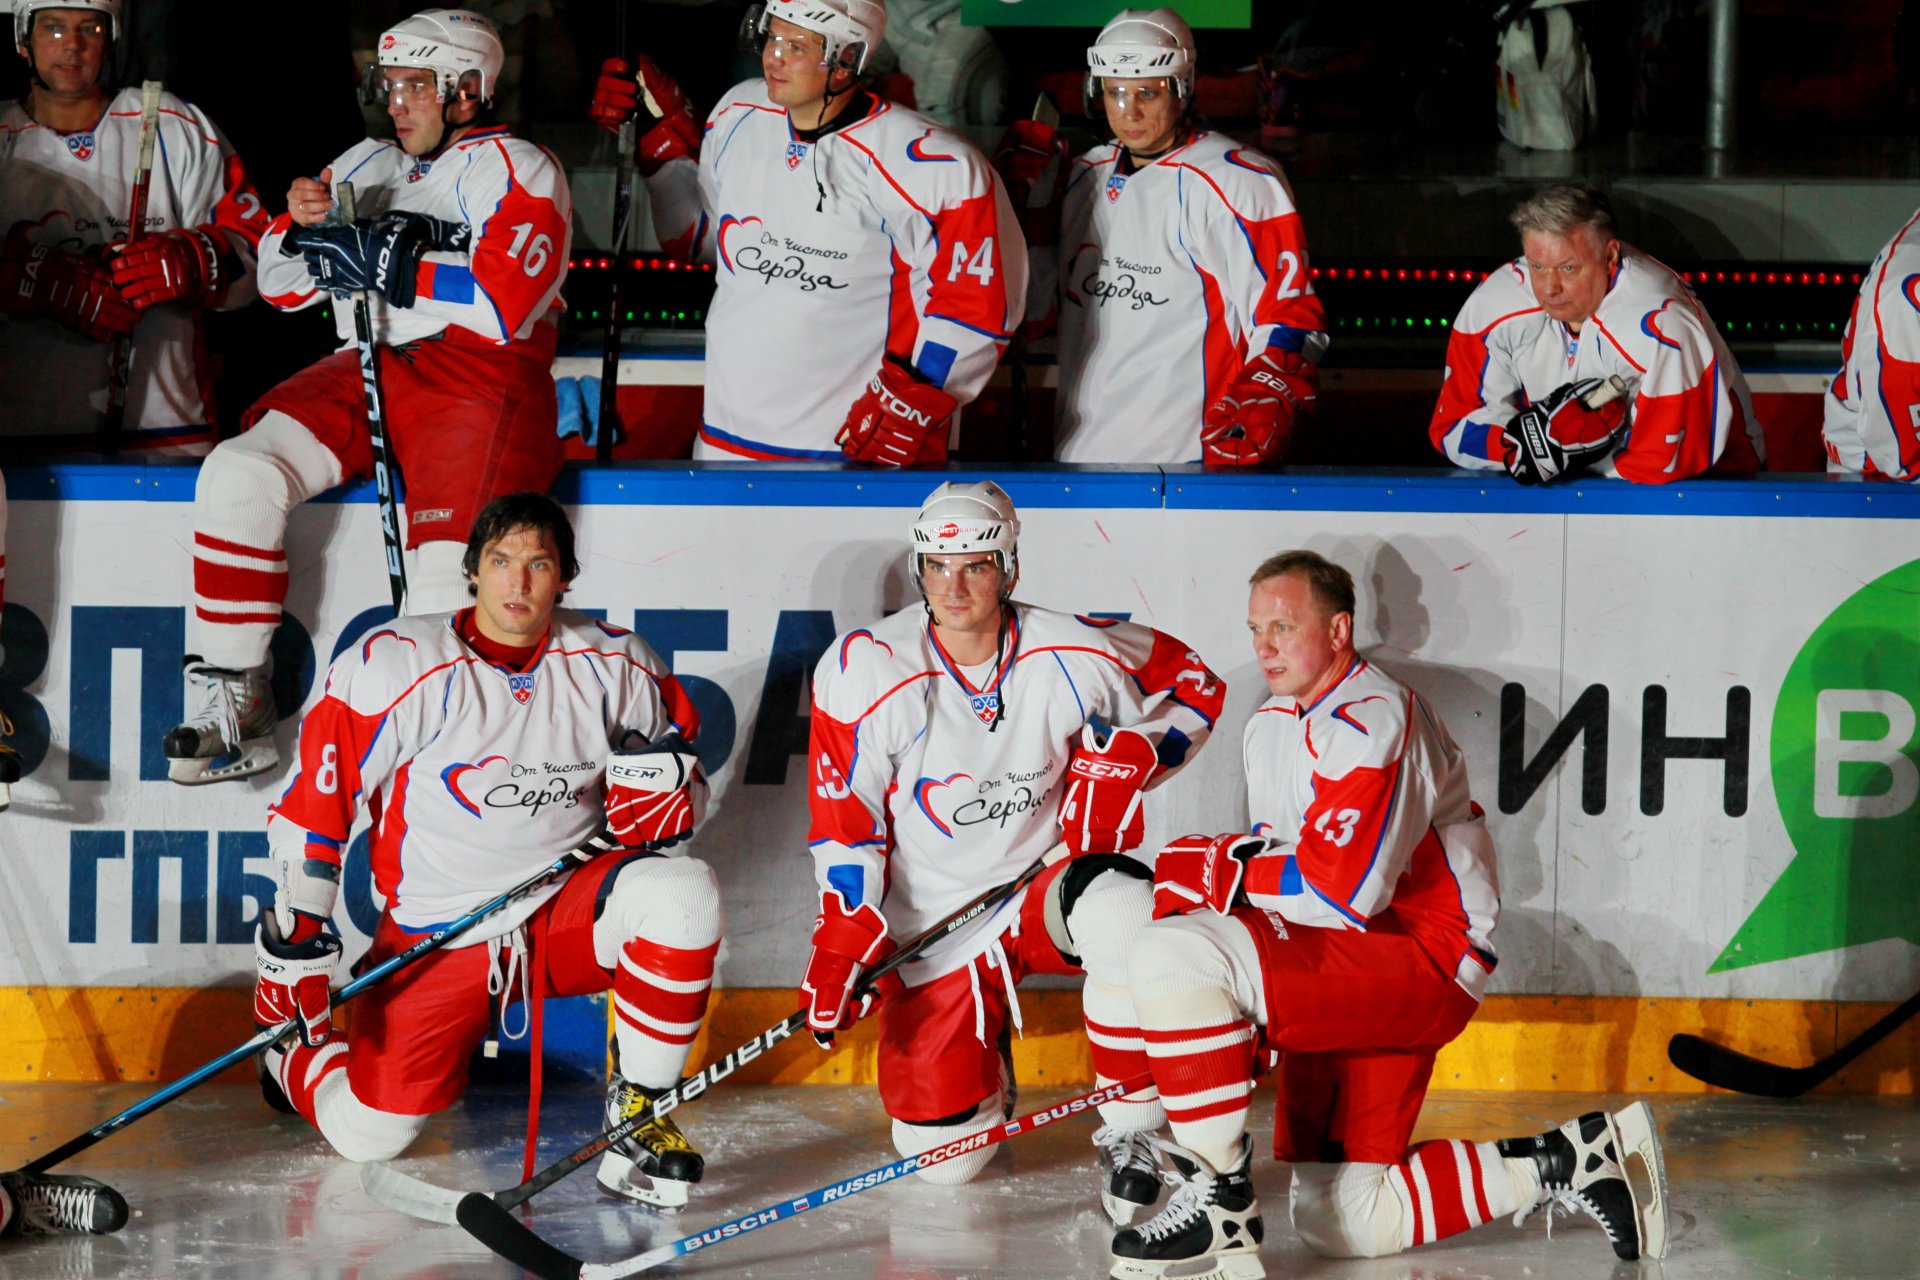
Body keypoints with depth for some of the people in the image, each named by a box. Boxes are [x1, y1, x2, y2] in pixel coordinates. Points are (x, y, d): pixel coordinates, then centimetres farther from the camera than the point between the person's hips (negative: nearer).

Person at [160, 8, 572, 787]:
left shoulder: (516, 169, 2)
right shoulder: (365, 166, 22)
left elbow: (504, 303, -14)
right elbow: (283, 286, 22)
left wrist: (388, 265, -17)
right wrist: (299, 226, 0)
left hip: (479, 379, -5)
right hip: (367, 372, 5)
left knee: (449, 569, -29)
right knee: (238, 476, -18)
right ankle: (228, 710, -14)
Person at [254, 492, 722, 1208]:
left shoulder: (613, 666, -3)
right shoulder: (396, 668, -12)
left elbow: (681, 775, 10)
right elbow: (314, 798, -7)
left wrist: (661, 783, -15)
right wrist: (294, 933, -9)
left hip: (567, 918, 2)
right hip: (435, 941, -2)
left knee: (684, 893, -28)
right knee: (370, 1135, -9)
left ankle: (639, 1108, -11)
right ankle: (292, 1061, 29)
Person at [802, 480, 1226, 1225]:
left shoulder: (1071, 655, -11)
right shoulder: (865, 669, -12)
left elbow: (1194, 686, 5)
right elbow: (844, 820, -6)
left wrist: (1123, 759, -11)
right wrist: (844, 942, -13)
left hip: (1045, 888, 0)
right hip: (935, 932, 1)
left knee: (1122, 911, -39)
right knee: (942, 1156, -6)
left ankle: (1131, 1135, -20)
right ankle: (983, 1062, 33)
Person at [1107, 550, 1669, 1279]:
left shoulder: (1369, 720, -17)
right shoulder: (1273, 726, 16)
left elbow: (1341, 889, -26)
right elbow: (1278, 860, 21)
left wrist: (1212, 869, -16)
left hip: (1423, 964, -10)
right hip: (1348, 986, 10)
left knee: (1173, 952, -26)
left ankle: (1219, 1202, -23)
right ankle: (1562, 1165, 14)